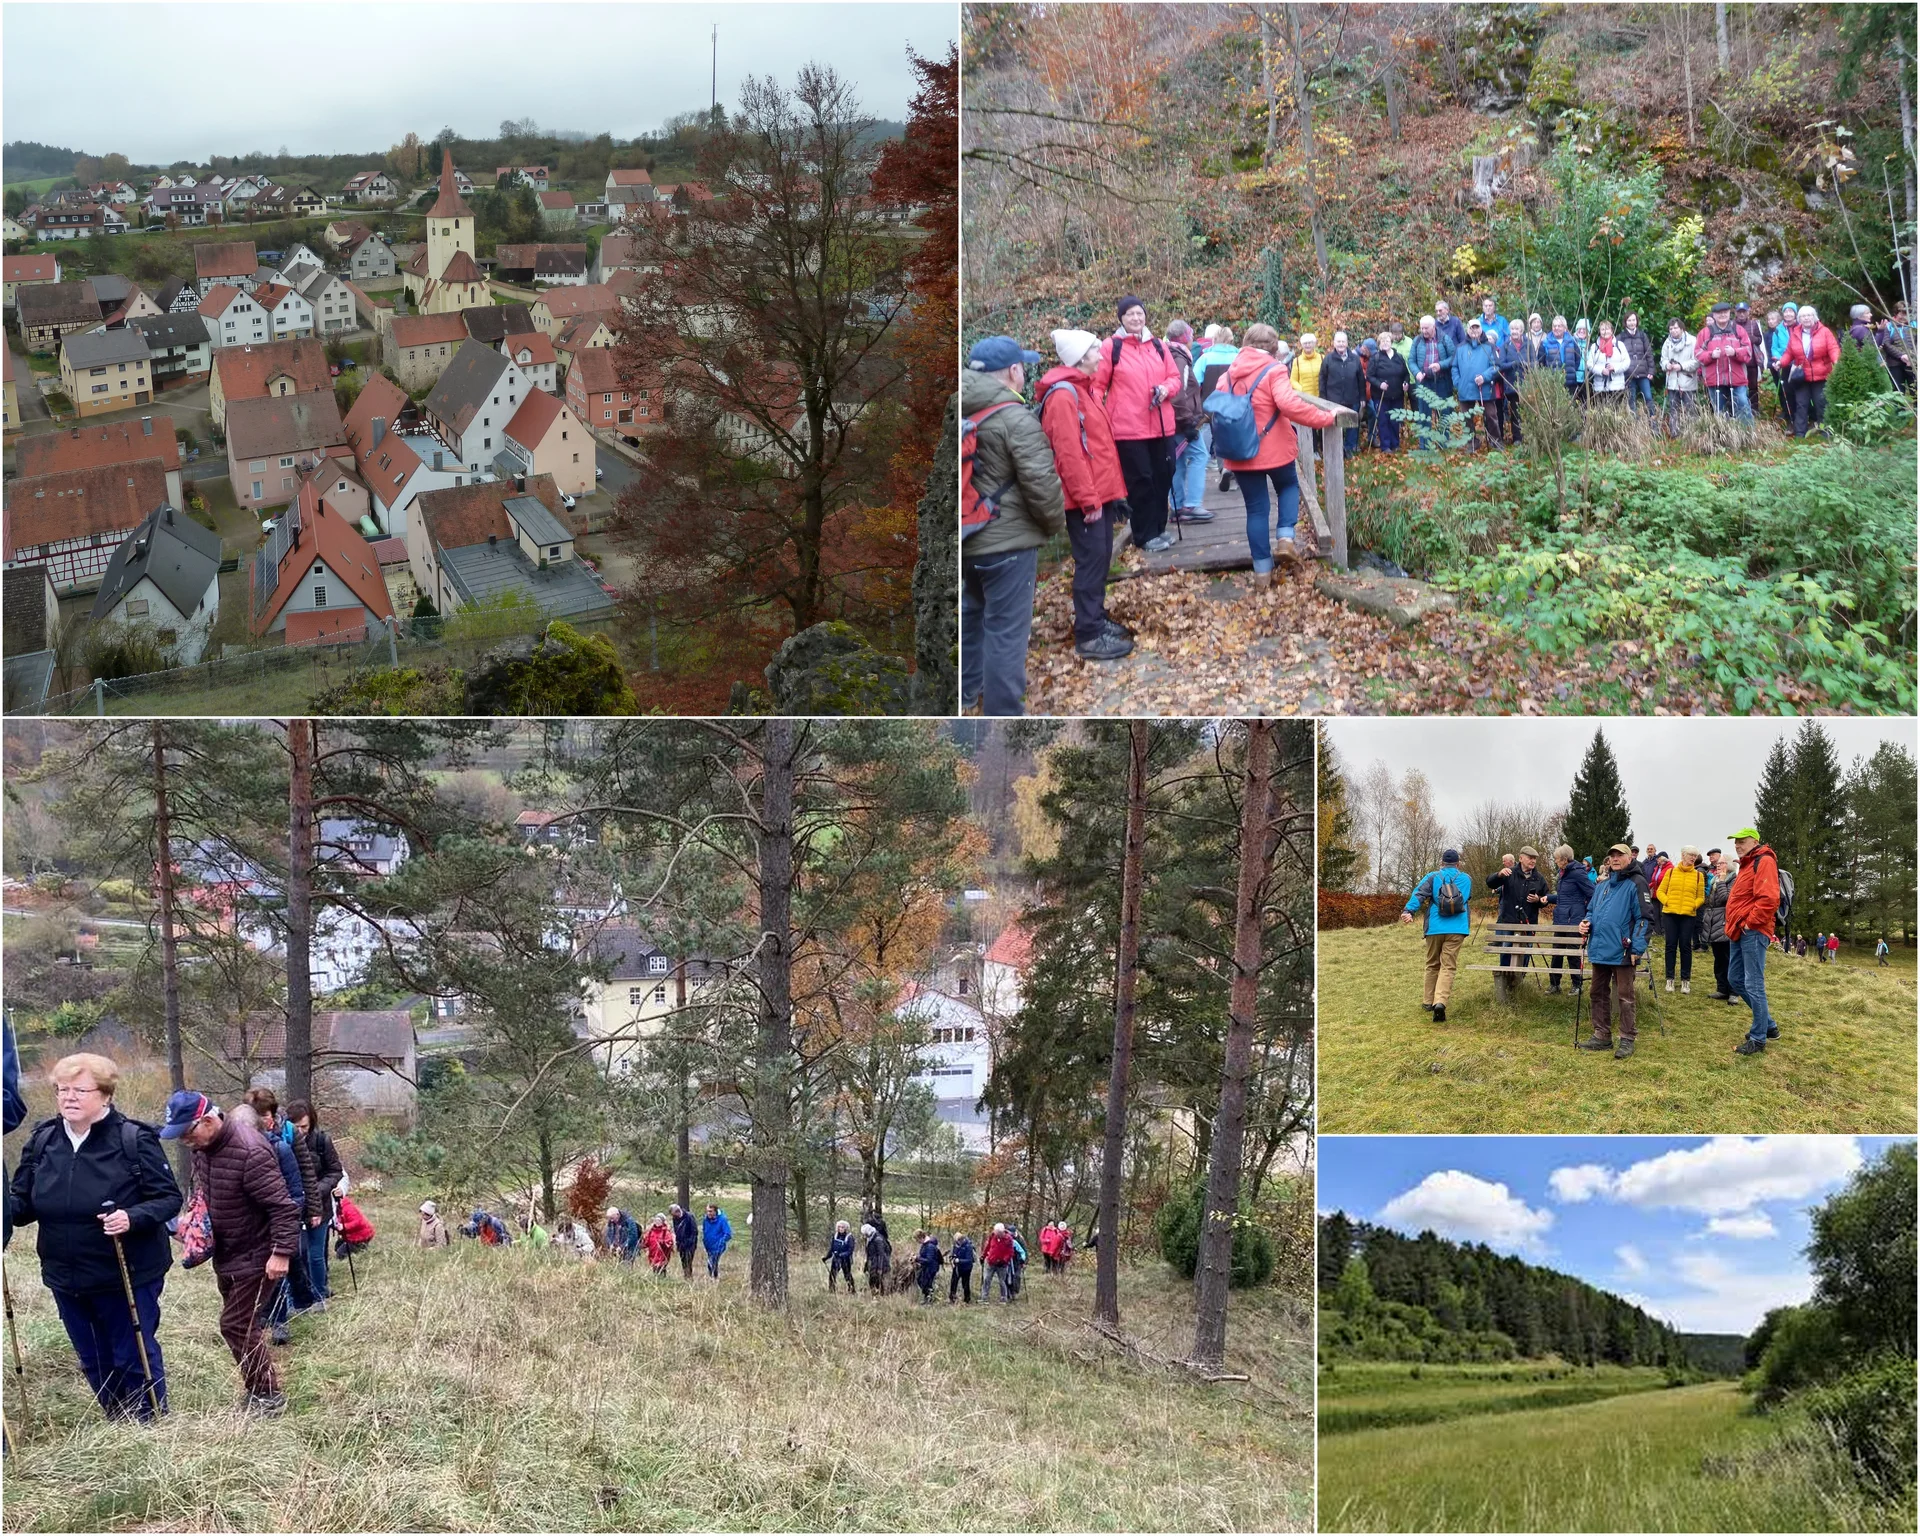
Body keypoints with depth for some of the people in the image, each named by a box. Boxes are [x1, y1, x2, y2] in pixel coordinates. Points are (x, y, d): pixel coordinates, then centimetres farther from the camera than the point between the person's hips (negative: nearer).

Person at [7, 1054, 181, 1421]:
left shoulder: (135, 1139, -13)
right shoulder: (41, 1141, 1)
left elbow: (168, 1198, -11)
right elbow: (22, 1202, 6)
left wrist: (133, 1218, -30)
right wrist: (8, 1208, -17)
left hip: (129, 1276, -5)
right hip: (66, 1278, 5)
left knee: (135, 1359, 6)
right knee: (94, 1363, 17)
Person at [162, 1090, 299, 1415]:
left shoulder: (250, 1152, -29)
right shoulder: (202, 1147, -1)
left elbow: (282, 1205, -28)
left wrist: (281, 1252, -29)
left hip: (254, 1257, -9)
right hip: (226, 1255, 9)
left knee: (236, 1325, -7)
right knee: (242, 1325, 16)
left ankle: (268, 1396, 4)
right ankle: (258, 1392, 28)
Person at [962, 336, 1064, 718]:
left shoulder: (963, 414, 6)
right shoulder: (1016, 420, -17)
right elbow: (1042, 484, -20)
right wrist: (1056, 524, -3)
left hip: (967, 537, 8)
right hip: (1008, 541, -8)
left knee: (972, 616, 25)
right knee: (1006, 630, -1)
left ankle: (967, 691, 39)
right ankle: (1002, 713, 3)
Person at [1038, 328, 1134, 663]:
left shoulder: (1085, 388, 16)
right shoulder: (1062, 395, -17)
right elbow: (1068, 453, -22)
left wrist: (1112, 488, 18)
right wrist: (1088, 499, -22)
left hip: (1100, 492, 10)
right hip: (1084, 498, -10)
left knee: (1101, 557, 16)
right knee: (1091, 559, -7)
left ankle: (1097, 617, 27)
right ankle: (1088, 636, -3)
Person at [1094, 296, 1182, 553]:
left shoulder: (1158, 346, 10)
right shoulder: (1111, 347, -3)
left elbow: (1174, 377, 16)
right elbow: (1098, 385, -3)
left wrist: (1166, 389, -7)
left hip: (1161, 425, 5)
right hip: (1128, 427, -5)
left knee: (1163, 477, 9)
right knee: (1140, 480, -1)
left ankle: (1158, 528, 23)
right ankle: (1146, 535, 6)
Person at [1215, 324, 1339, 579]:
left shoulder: (1232, 372, 5)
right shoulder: (1273, 370, -12)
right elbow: (1289, 404, -25)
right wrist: (1326, 417, -20)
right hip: (1273, 448, -4)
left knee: (1256, 507, 9)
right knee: (1288, 486, 25)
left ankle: (1262, 568, 7)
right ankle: (1286, 537, 4)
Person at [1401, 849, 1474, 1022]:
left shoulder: (1433, 877, 4)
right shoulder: (1466, 879, 10)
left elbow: (1419, 894, -13)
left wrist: (1409, 911, -26)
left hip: (1435, 928, 0)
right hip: (1456, 929, 0)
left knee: (1433, 965, 18)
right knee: (1448, 967, -5)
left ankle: (1429, 1002, 23)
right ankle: (1440, 1002, -25)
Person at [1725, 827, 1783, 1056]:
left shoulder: (1764, 862, -11)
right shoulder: (1747, 864, 21)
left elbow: (1768, 899, -23)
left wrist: (1751, 922, -18)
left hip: (1753, 933, -11)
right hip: (1740, 933, 11)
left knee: (1754, 984, -8)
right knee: (1735, 979, 15)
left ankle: (1758, 1039, -3)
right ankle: (1768, 1025, 25)